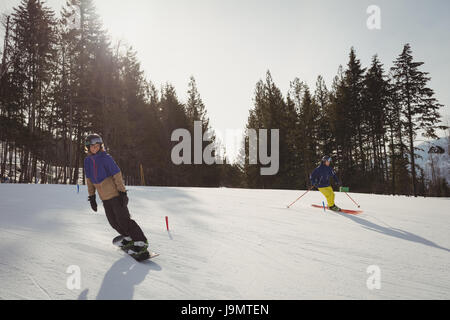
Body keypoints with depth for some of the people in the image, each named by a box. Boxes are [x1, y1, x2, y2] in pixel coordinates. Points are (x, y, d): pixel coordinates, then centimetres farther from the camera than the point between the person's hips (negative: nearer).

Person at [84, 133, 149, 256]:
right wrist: (92, 196, 15)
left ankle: (141, 242, -4)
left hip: (115, 194, -6)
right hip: (104, 197, 7)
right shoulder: (87, 161, 7)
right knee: (113, 221, 9)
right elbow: (89, 179, 15)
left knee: (123, 219, -10)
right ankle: (128, 237, 31)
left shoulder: (106, 158, -13)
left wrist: (122, 192, -17)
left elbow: (117, 175, -13)